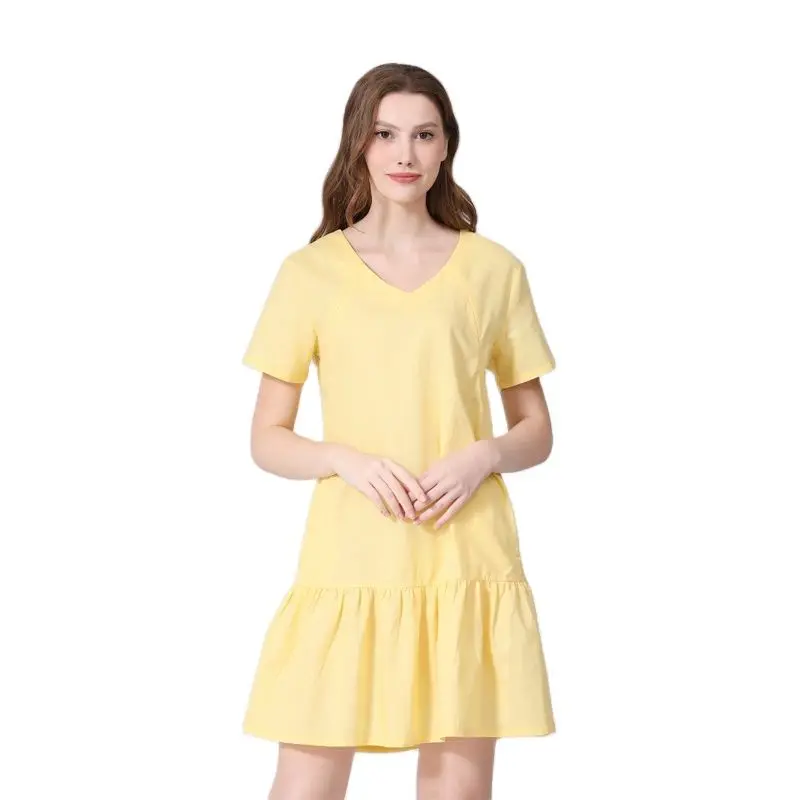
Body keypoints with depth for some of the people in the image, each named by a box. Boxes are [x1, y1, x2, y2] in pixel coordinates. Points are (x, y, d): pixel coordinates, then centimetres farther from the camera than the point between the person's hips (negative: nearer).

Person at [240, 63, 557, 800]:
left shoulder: (493, 269, 5)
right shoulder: (311, 272, 3)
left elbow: (538, 432, 11)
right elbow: (268, 439, 5)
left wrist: (485, 454, -10)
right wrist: (347, 459, -14)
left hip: (466, 565, 1)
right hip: (348, 566, -1)